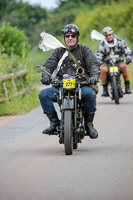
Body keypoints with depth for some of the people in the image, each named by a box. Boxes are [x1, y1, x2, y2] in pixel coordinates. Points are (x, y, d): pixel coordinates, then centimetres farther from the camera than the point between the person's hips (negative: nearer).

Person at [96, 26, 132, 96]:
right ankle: (105, 89, -17)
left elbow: (126, 49, -11)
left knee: (123, 66, -33)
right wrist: (97, 61, -31)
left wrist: (128, 57, -31)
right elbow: (99, 53, -10)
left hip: (119, 62, 0)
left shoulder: (120, 41, 2)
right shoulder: (103, 44, 2)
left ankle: (127, 87, -21)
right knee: (103, 70, -32)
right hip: (107, 63, 0)